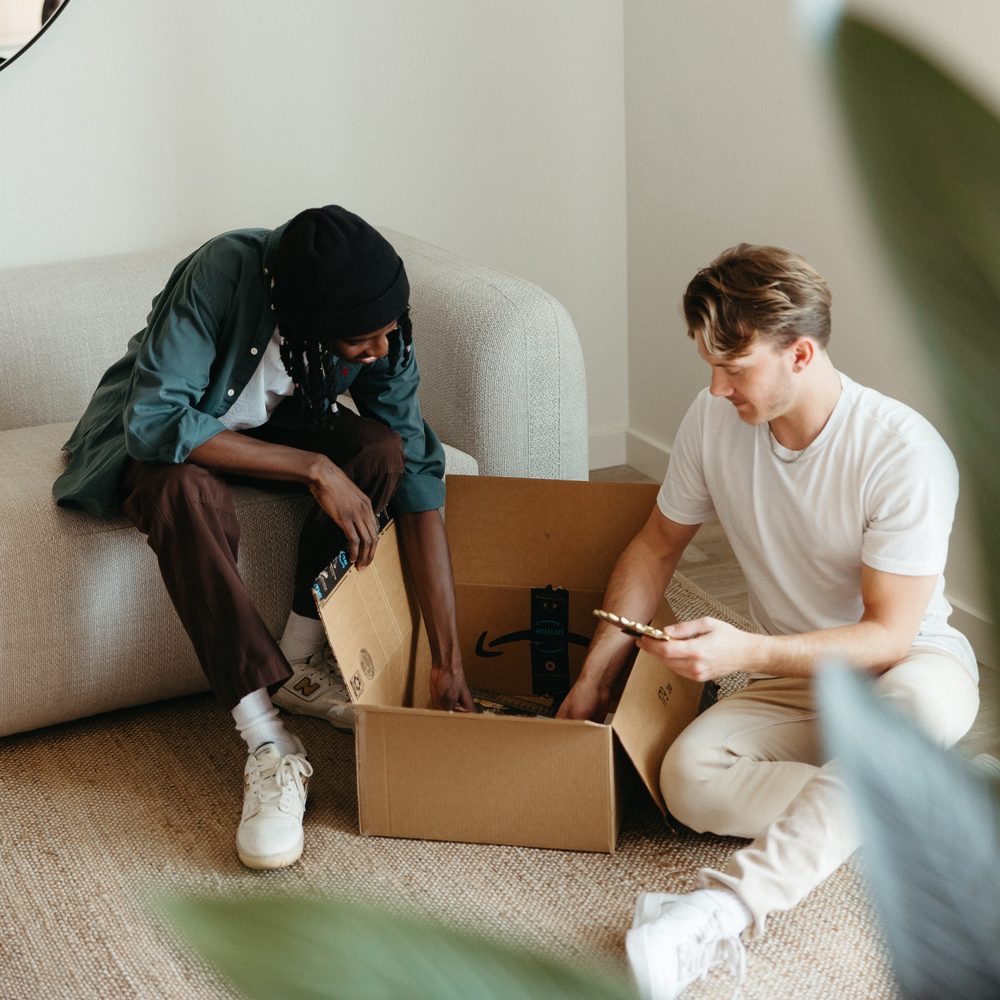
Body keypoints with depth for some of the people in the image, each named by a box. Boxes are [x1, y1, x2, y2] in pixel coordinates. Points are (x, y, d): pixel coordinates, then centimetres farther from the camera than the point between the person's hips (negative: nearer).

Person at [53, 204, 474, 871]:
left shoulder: (379, 329, -22)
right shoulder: (223, 273, -35)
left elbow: (418, 485, -22)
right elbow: (156, 422, -39)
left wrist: (449, 665, -24)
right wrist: (314, 469, -38)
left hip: (271, 427, 4)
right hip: (159, 439, -4)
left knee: (383, 447, -26)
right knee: (186, 491, -39)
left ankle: (301, 664, -11)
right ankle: (269, 747, -34)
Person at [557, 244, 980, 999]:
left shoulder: (904, 453, -23)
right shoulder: (713, 422, -7)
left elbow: (890, 634, -22)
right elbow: (658, 545, 10)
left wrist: (747, 652, -35)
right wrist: (596, 673, 6)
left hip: (908, 664, -4)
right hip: (792, 681, 4)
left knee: (921, 700, -43)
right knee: (689, 778, -27)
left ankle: (724, 910, -48)